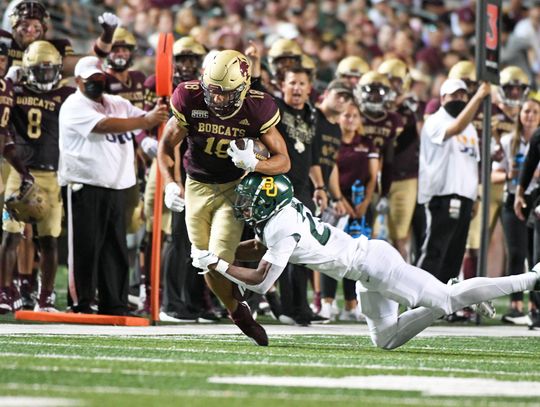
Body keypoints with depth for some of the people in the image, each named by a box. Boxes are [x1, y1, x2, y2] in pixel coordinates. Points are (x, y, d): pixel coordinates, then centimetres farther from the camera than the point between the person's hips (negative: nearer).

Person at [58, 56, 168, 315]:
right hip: (84, 185, -7)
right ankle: (81, 306, -2)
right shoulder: (74, 106, -7)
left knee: (116, 249, 8)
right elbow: (104, 125, -21)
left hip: (116, 187, 7)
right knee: (85, 248, -5)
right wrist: (147, 120, -27)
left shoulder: (119, 104, 18)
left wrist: (160, 115, -16)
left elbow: (145, 120, 8)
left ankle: (115, 307, 12)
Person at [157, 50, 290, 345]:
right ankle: (237, 311, 27)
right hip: (196, 186, 2)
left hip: (233, 188, -2)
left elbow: (283, 161, -11)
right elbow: (167, 145, -2)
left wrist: (253, 163, -32)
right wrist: (171, 184, -18)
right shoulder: (190, 100, -17)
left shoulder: (256, 108, -19)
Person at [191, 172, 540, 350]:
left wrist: (218, 264, -14)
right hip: (366, 270, 9)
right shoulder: (282, 213, 9)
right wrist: (214, 253, 17)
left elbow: (261, 281, -20)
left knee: (445, 298, -10)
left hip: (371, 262, -9)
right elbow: (259, 248, 27)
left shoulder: (283, 228, -19)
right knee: (386, 340, 14)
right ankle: (451, 293, 16)